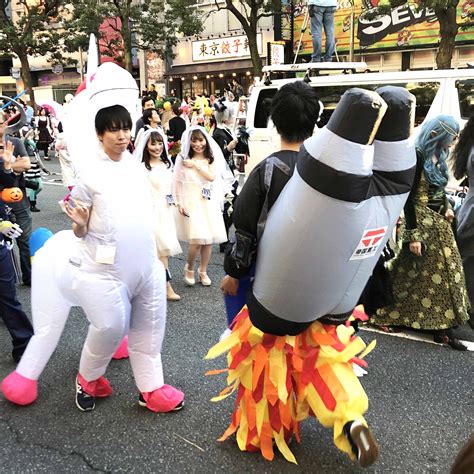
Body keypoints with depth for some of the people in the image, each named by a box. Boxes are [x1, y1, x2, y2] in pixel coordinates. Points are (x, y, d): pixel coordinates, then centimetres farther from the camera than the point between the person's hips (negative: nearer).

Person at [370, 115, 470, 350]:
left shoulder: (437, 156, 8)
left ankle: (441, 327, 17)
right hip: (423, 223, -8)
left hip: (439, 223, 8)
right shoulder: (417, 157, -17)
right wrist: (413, 235, -20)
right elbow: (410, 199, -19)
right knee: (416, 274, 3)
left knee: (443, 272, 9)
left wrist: (447, 207, 0)